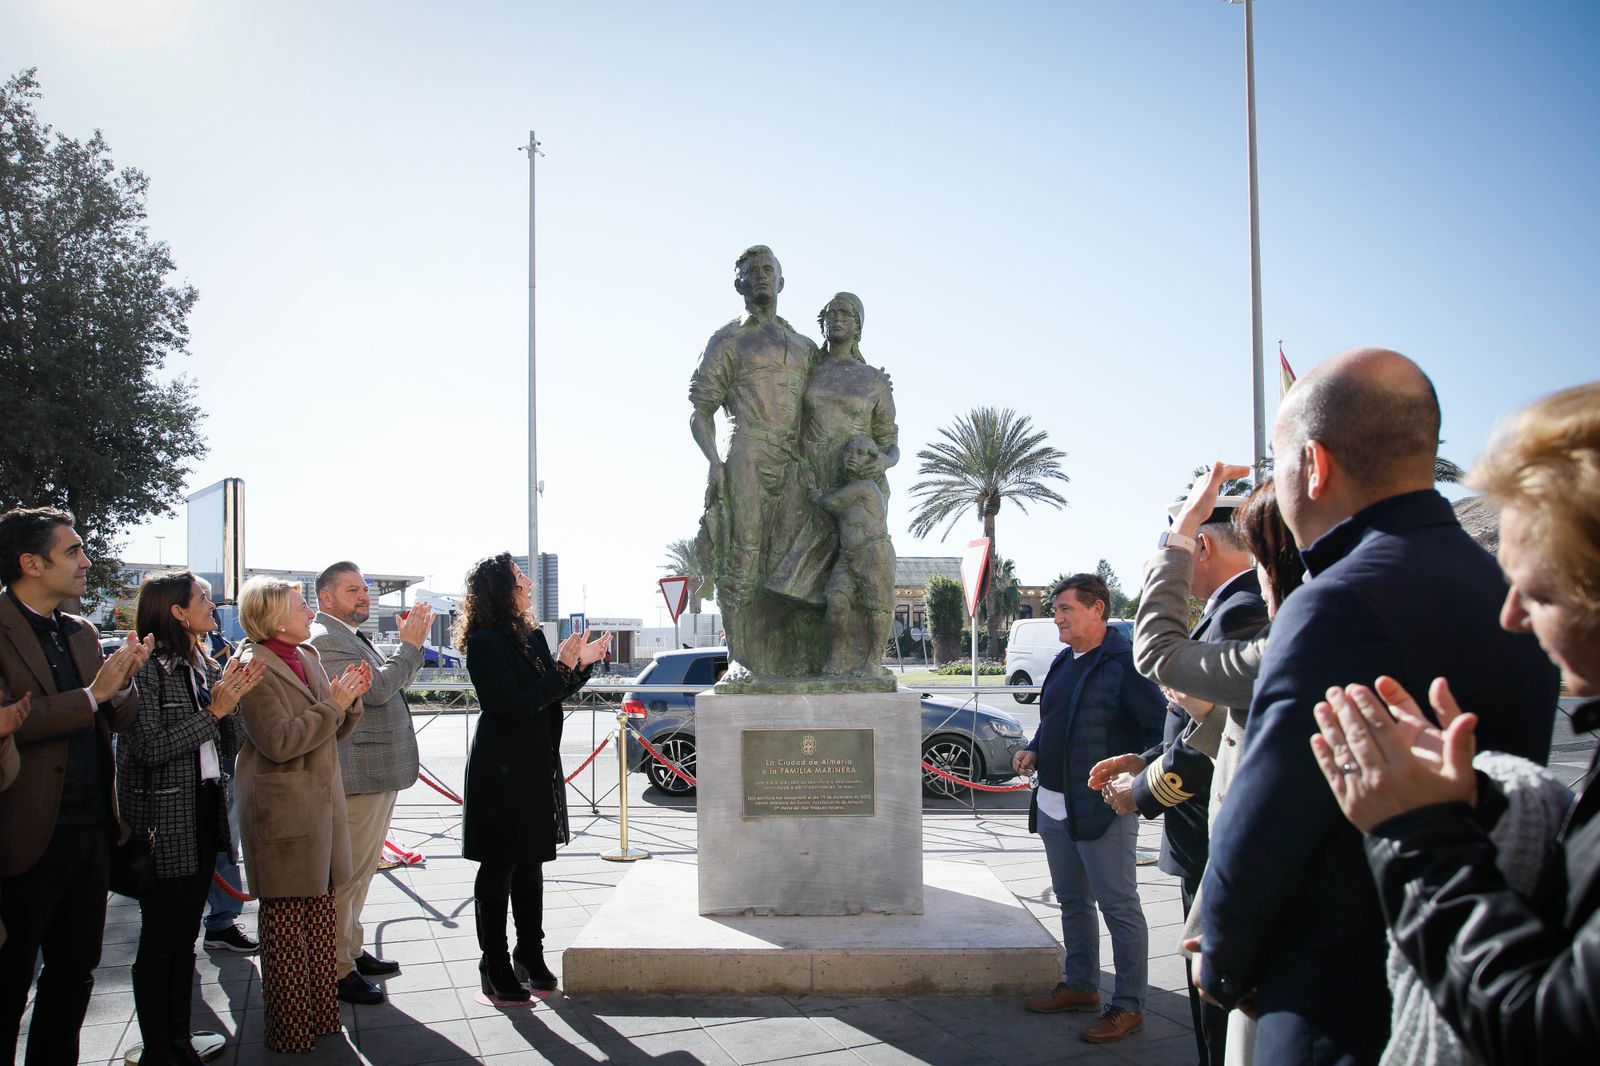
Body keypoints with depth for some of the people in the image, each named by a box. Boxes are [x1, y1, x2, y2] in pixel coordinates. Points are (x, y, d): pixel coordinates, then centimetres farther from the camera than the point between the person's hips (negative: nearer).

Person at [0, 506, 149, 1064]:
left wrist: (122, 680, -8)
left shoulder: (82, 632, 12)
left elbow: (120, 720, 12)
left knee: (76, 972, 17)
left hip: (90, 830, 7)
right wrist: (91, 695, -19)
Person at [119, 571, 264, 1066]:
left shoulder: (207, 667, 9)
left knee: (185, 935, 14)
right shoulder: (148, 669, -13)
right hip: (164, 823, -7)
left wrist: (231, 701, -8)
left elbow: (231, 745, 9)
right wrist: (213, 711, -18)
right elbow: (151, 748, -19)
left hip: (204, 814, 7)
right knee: (160, 938, 2)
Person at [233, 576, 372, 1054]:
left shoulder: (307, 656, 13)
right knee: (286, 922, 1)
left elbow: (334, 732, 16)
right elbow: (279, 741, -19)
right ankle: (289, 1032, 11)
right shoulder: (254, 666, -11)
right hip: (283, 811, -8)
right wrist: (332, 704, -17)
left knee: (320, 913, 12)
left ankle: (320, 1014, 22)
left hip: (320, 803, 8)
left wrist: (351, 699, -2)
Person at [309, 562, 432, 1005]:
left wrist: (410, 641, 9)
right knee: (347, 873, -2)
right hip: (356, 776, -11)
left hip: (379, 774, 11)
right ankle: (337, 969, 6)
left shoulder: (354, 638, 16)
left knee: (361, 870, 19)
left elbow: (392, 685, 21)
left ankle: (353, 950, 32)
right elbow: (376, 689, -25)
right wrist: (410, 644, -17)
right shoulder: (324, 639, -16)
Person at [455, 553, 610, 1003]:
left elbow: (553, 693, 16)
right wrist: (563, 669, -21)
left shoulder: (531, 636, 10)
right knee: (498, 868, 1)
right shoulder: (485, 644, -15)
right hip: (501, 769, -8)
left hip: (537, 767, 8)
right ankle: (495, 968, 10)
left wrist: (581, 664, 2)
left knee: (530, 864, 15)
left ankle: (530, 956, 25)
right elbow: (514, 706, -22)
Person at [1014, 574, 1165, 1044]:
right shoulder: (1064, 662, 13)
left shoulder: (1125, 663, -13)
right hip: (1055, 806, 9)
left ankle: (1128, 1006, 10)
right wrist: (1033, 750, 7)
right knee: (1072, 901, 18)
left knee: (1119, 906, 0)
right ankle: (1080, 986, 32)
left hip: (1103, 809, -9)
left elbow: (1162, 726, -16)